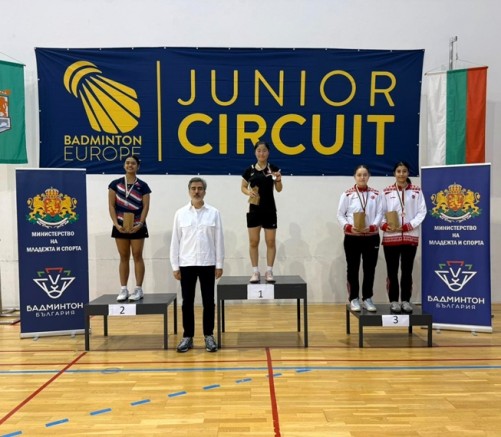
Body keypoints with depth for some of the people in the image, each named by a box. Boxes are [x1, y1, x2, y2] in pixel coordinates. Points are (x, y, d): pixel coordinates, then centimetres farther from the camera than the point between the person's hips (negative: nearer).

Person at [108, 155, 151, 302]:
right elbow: (111, 205, 0)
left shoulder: (143, 186, -1)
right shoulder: (115, 184, 3)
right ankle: (123, 289, 14)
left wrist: (140, 224, -17)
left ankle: (138, 289, 8)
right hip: (120, 226, 2)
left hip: (137, 226, -2)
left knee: (137, 256, 3)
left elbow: (145, 207, -5)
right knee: (124, 257, 8)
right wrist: (116, 224, -11)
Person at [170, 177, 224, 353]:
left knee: (208, 301, 5)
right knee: (187, 302, 6)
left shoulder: (214, 213, 1)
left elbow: (219, 240, 2)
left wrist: (219, 264, -1)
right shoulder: (180, 213, 2)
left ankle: (209, 335, 16)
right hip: (186, 264, 0)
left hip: (208, 264, 0)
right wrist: (175, 266, -1)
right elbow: (175, 241, 3)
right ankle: (188, 336, 17)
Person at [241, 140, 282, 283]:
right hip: (254, 209, 1)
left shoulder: (273, 169, -1)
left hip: (269, 209, -1)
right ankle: (255, 272, 13)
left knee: (270, 241, 3)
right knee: (253, 241, 3)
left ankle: (269, 271, 13)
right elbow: (243, 187, 12)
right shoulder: (249, 170, 2)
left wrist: (278, 180, -23)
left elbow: (279, 189, -3)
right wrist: (248, 192, -10)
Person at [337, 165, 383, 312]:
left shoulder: (376, 194, 7)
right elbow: (340, 215, -1)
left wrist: (372, 227, -15)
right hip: (352, 237, -2)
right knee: (353, 269, 4)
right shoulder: (347, 194, 1)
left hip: (371, 237, 2)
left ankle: (367, 299, 20)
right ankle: (354, 299, 14)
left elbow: (380, 214, 1)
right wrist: (349, 227, -16)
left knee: (369, 268, 7)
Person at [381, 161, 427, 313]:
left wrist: (407, 226, -12)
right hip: (390, 237, 0)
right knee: (392, 271, 3)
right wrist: (385, 225, -16)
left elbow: (422, 212, -1)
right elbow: (380, 212, 1)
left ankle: (406, 300, 16)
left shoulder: (416, 191, 4)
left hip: (410, 236, 1)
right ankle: (394, 301, 12)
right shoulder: (386, 192, 4)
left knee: (407, 271, 6)